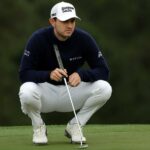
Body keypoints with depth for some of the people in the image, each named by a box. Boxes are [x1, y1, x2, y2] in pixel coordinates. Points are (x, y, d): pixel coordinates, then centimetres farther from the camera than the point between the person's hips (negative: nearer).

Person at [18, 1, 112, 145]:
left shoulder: (84, 38, -12)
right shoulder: (38, 39, -18)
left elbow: (103, 71, -12)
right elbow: (24, 74, -20)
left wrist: (81, 74, -32)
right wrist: (49, 74, -39)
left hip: (72, 91, 2)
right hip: (45, 91, -2)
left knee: (104, 88, -24)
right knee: (27, 91, -37)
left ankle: (74, 126, -1)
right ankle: (38, 127, -3)